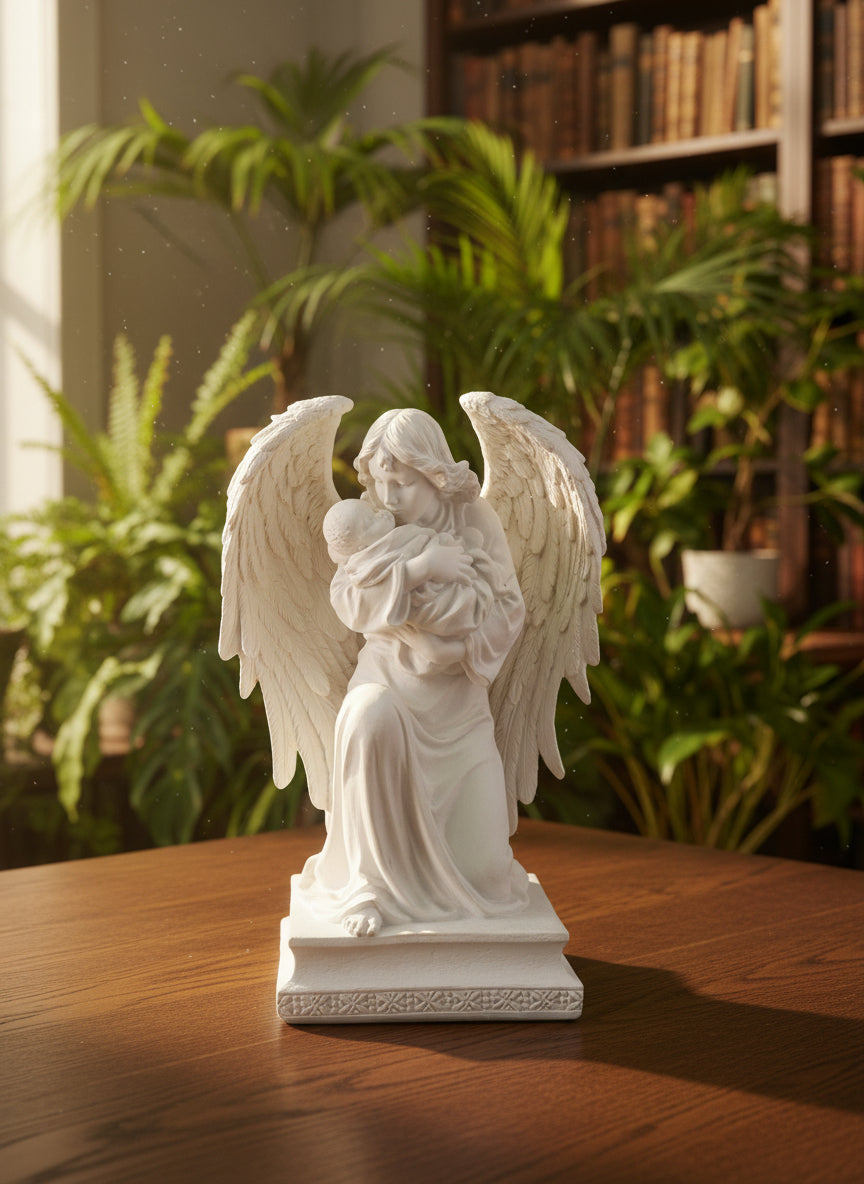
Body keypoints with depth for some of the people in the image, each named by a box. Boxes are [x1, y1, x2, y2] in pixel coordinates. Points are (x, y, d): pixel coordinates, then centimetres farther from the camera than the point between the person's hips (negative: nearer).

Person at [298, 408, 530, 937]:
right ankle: (369, 881, -25)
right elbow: (348, 600, -14)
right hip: (389, 674, 1)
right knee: (368, 718, -40)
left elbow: (507, 613, -8)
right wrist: (414, 568, -25)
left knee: (477, 862, -10)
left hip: (455, 691, 0)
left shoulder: (475, 520, -4)